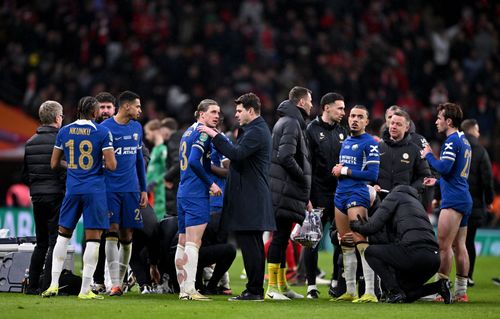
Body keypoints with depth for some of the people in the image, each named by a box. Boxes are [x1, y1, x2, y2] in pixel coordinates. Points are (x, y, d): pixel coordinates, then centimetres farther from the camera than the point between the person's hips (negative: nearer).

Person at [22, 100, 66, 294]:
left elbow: (25, 175, 13)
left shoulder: (31, 142, 10)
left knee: (41, 242, 16)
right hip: (56, 196, -7)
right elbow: (65, 172, -17)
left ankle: (32, 285, 15)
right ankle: (48, 285, -7)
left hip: (37, 197, 7)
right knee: (55, 242, -3)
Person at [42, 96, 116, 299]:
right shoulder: (102, 132, -7)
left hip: (72, 189, 4)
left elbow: (54, 164, 10)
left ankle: (54, 284, 10)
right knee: (93, 239, 0)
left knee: (63, 234, 15)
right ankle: (85, 289, -2)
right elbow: (111, 165, -11)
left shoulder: (64, 132, 5)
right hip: (95, 190, -4)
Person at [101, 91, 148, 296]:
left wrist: (143, 189, 16)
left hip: (131, 189, 5)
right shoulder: (105, 128, -6)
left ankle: (121, 278, 17)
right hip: (110, 188, -5)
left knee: (127, 236, 5)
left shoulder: (136, 127, 11)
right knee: (112, 233, -11)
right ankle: (115, 284, -14)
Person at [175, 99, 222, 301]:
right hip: (197, 194, -9)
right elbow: (194, 161, -20)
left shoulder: (188, 132, 18)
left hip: (183, 192, 9)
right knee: (193, 243, -12)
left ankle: (183, 290, 12)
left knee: (183, 243, 9)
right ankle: (190, 290, -16)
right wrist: (211, 183, -13)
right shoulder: (203, 132, -10)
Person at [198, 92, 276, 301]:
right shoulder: (256, 129, 21)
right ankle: (256, 289, 16)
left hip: (249, 196, -11)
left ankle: (254, 290, -10)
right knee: (254, 244, 12)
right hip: (254, 195, 11)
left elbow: (236, 153, -25)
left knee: (249, 244, -10)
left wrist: (215, 135, -21)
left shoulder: (256, 132, -14)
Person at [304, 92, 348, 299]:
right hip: (319, 195, -6)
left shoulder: (342, 131, 14)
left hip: (340, 194, 6)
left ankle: (337, 282, 15)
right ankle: (311, 286, 5)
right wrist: (307, 197, -15)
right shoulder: (312, 130, -5)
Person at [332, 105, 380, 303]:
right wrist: (337, 171, 8)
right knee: (345, 245, 9)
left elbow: (372, 175, -12)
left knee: (361, 243, -15)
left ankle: (370, 292, -18)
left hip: (358, 195, -8)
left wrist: (345, 171, -10)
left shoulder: (369, 143, -5)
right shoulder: (345, 142, 19)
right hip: (341, 195, 8)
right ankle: (350, 292, 16)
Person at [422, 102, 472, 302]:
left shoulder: (452, 141, -11)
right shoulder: (464, 141, 19)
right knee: (459, 246, 10)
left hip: (453, 201, -10)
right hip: (464, 199, 10)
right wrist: (437, 182, 28)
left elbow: (444, 168, -20)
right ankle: (461, 291, 10)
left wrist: (429, 156, -4)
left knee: (444, 246, -10)